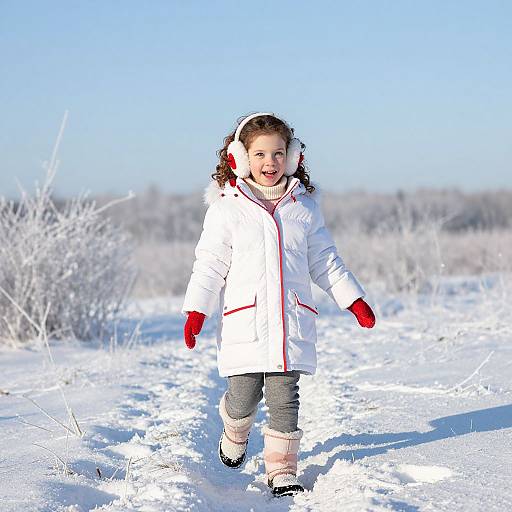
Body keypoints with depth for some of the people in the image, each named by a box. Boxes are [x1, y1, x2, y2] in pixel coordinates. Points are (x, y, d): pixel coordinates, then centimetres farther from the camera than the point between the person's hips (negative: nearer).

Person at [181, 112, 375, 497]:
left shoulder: (304, 207, 10)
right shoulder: (226, 209, 1)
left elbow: (324, 260, 17)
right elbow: (210, 264, 1)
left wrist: (354, 300, 13)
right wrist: (196, 311, -8)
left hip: (292, 321, 2)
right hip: (245, 320, -2)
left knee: (284, 397, -3)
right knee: (243, 396, 1)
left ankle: (282, 470, 8)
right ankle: (235, 434, 36)